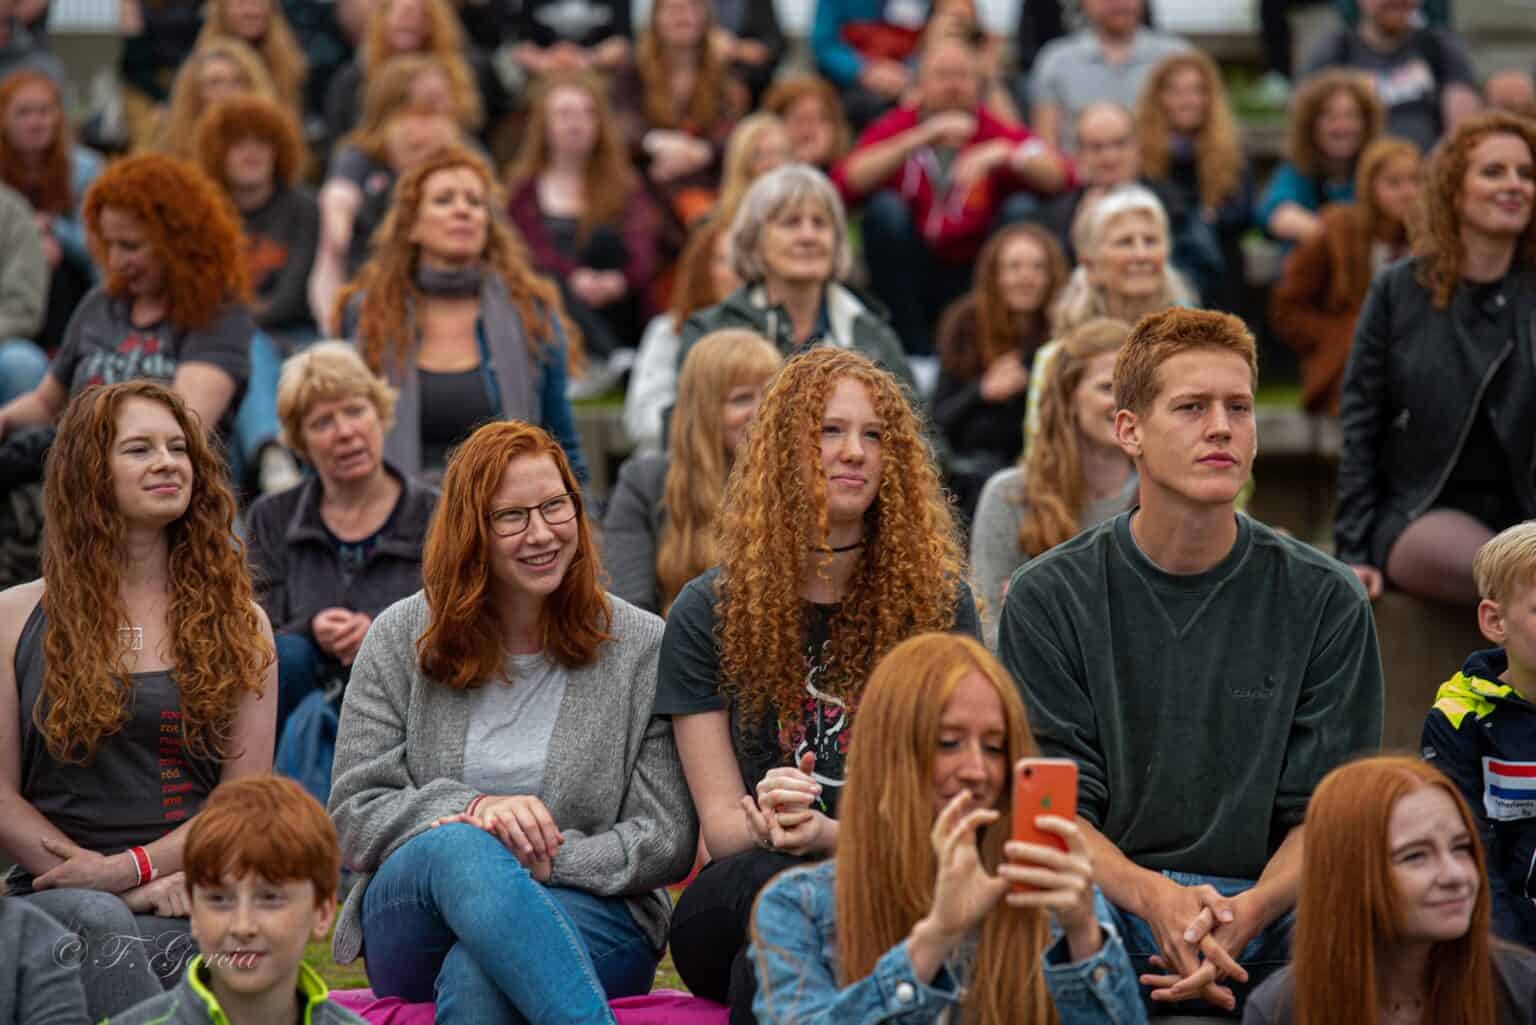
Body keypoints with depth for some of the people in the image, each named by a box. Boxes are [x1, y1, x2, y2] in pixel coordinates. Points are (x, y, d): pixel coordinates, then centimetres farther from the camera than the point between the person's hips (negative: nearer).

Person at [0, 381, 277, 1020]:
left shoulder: (236, 625, 14)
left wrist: (128, 868, -10)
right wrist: (111, 885, -10)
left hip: (193, 895, 0)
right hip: (55, 894, 0)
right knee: (100, 923, -38)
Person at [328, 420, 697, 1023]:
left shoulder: (643, 648, 4)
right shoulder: (400, 640, 8)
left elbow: (669, 839, 1)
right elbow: (353, 815, 3)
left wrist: (551, 859, -16)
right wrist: (475, 808, -15)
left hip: (591, 911, -1)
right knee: (461, 848, -38)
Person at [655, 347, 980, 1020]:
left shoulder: (937, 600, 6)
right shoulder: (708, 613, 7)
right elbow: (720, 821, 2)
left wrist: (830, 835, -20)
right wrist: (766, 825, -23)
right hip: (727, 914, 1)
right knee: (778, 878, -36)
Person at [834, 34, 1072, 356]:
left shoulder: (999, 132, -1)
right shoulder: (894, 128, -2)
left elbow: (1063, 177, -14)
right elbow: (845, 181, -20)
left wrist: (1004, 155, -30)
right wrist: (919, 139, -27)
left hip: (980, 279, 0)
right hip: (914, 280, 0)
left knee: (1021, 208, -18)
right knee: (886, 208, -22)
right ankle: (912, 350, -19)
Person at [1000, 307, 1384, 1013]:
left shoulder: (1326, 601, 6)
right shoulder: (1049, 598, 4)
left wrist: (1246, 913, -20)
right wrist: (1154, 898, -23)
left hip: (1271, 911, 1)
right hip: (1108, 909, -1)